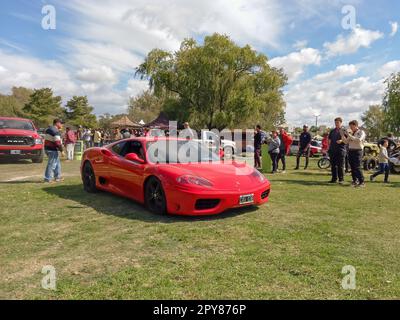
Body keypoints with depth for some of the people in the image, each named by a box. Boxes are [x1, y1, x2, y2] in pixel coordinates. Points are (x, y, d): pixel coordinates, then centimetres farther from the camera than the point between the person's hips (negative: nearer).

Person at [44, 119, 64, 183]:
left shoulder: (48, 129, 14)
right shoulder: (56, 131, -17)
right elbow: (57, 142, -21)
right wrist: (61, 150, -14)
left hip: (47, 148, 10)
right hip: (52, 150, -10)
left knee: (57, 163, 17)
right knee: (51, 164, -3)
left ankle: (58, 177, 23)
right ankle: (48, 179, 1)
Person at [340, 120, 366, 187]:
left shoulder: (361, 132, -2)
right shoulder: (351, 133, 16)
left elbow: (359, 140, -21)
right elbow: (346, 142, 16)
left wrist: (349, 135, -22)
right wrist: (342, 135, 3)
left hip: (358, 151, -6)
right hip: (351, 151, 6)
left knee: (357, 167, -11)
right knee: (352, 167, 7)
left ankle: (362, 182, -6)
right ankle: (355, 181, 16)